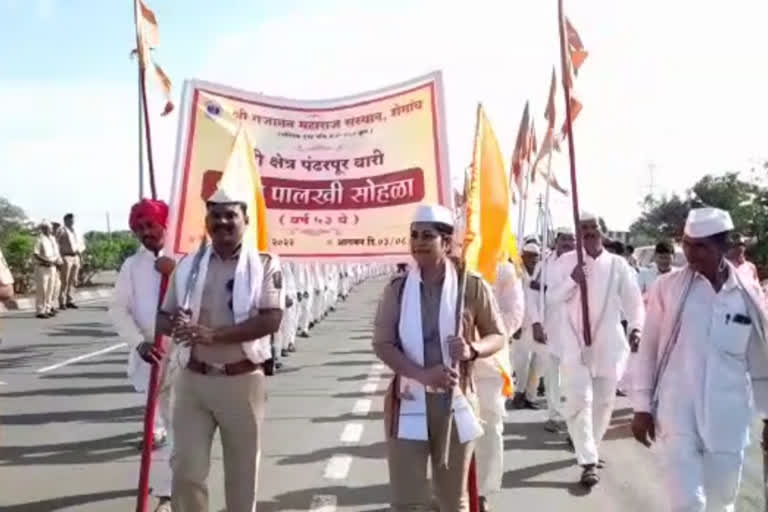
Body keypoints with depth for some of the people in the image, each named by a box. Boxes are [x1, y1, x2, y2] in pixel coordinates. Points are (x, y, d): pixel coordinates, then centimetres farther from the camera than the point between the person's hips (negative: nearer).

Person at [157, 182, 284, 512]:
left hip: (242, 381, -2)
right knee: (186, 469, 5)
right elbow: (163, 317, 10)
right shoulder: (188, 264, 6)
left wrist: (213, 334, -26)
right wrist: (175, 326, -16)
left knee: (242, 472, 11)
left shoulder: (264, 264, -5)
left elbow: (271, 320, -17)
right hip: (192, 380, 3)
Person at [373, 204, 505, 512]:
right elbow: (382, 343, -5)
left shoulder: (473, 287, -4)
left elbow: (497, 336, 3)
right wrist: (424, 374, -22)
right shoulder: (397, 289, 0)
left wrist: (472, 349, -21)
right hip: (408, 401, 1)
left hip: (455, 400, 0)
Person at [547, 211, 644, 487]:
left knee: (603, 400, 12)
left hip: (608, 344, 2)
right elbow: (553, 297, -1)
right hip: (576, 343, -1)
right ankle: (588, 462, -6)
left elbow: (633, 300, -1)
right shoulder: (568, 260, 2)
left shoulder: (618, 264, 1)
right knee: (580, 400, -10)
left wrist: (635, 326, -19)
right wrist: (572, 280, -19)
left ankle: (590, 449, 34)